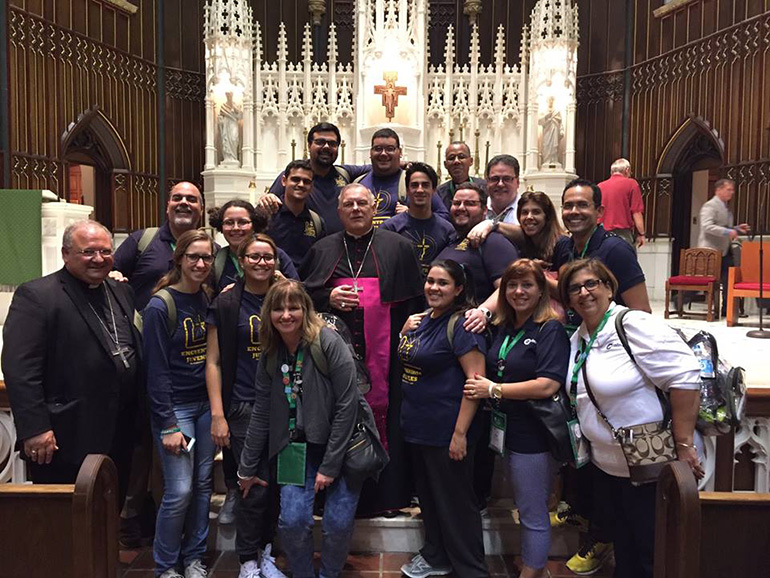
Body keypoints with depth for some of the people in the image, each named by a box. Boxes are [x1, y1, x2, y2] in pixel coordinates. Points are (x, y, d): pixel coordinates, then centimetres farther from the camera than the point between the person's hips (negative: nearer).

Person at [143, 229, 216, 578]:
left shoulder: (208, 298, 5)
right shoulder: (161, 306, -13)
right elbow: (157, 370, -13)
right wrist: (168, 426, -14)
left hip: (206, 404, 6)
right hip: (174, 406, -5)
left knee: (203, 483, 11)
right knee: (179, 490, -3)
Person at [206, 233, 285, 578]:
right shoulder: (225, 304, -3)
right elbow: (213, 362, -4)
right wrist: (217, 415, -9)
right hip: (244, 406, -3)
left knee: (277, 482, 9)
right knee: (254, 486, -2)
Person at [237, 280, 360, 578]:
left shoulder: (329, 342, -16)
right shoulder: (270, 354, 1)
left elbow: (347, 406, -17)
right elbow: (261, 413, 7)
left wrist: (330, 465, -15)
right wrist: (247, 469, 11)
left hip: (341, 446, -3)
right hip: (298, 448, 4)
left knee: (338, 523, -4)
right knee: (292, 520, -7)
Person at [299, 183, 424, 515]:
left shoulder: (398, 248, 8)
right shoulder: (323, 250, 14)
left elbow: (414, 301, 5)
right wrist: (328, 298, -4)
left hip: (383, 353, -1)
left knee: (383, 413, -2)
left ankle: (385, 494, 12)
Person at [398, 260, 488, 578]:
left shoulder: (461, 325, -16)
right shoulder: (422, 319, 10)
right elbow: (405, 358, 25)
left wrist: (460, 433, -24)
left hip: (446, 432, -9)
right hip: (417, 427, 9)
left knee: (455, 502, 5)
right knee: (428, 495, 22)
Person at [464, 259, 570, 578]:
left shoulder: (551, 330, -15)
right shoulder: (502, 327, 6)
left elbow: (547, 386, -26)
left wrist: (493, 390, -21)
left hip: (536, 436, -8)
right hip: (507, 432, 8)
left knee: (533, 514, 8)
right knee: (525, 507, 22)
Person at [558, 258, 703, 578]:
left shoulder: (633, 325, -19)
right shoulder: (579, 338, 7)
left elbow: (685, 377, -24)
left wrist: (683, 444, -23)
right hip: (605, 464, 8)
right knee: (624, 546, 23)